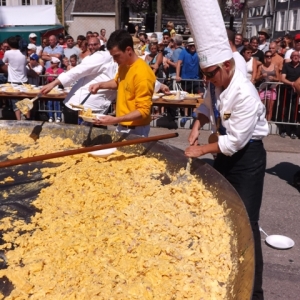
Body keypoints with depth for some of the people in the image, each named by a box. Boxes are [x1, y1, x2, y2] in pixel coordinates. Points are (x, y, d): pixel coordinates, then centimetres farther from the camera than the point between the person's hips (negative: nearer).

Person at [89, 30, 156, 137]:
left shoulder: (142, 73, -25)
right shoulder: (124, 65, 1)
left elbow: (144, 111, -25)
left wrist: (115, 120, -33)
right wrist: (100, 85, 5)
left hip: (135, 130, -8)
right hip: (122, 126, 8)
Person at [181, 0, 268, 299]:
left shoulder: (245, 95, -27)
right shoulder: (218, 85, -3)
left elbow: (236, 140, -25)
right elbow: (207, 107, 15)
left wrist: (202, 150, -17)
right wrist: (197, 126, -5)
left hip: (247, 156, -8)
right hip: (227, 152, 8)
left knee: (245, 221, -5)